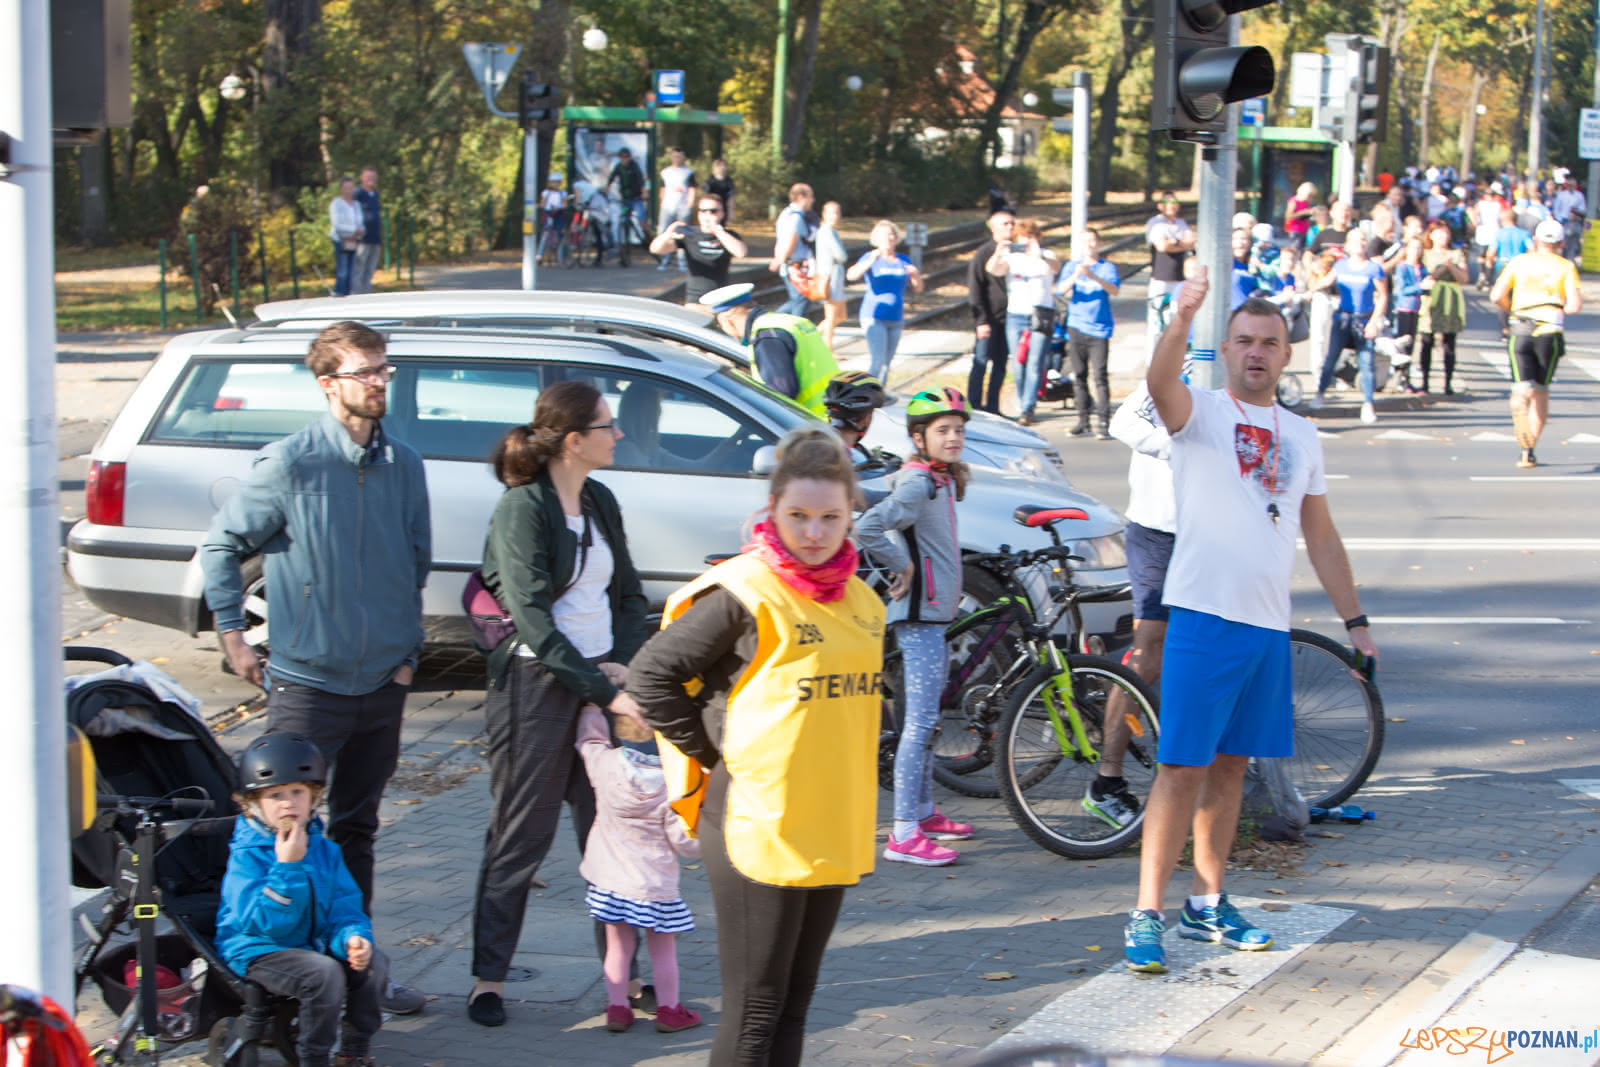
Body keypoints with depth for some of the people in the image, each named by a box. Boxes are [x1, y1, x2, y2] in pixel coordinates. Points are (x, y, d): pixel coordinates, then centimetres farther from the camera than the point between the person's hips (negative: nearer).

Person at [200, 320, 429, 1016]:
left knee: (357, 828, 14)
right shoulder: (289, 464, -10)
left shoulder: (404, 465, 5)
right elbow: (221, 546, -1)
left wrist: (407, 648, 10)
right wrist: (233, 635, -2)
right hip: (307, 679, -5)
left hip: (383, 681, 5)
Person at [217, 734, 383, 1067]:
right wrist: (287, 866, -30)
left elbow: (344, 906, 5)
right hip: (258, 951, -7)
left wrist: (352, 937, -18)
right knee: (323, 973, -30)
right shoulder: (248, 855, -16)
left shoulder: (323, 849, 4)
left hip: (311, 945, 7)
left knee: (367, 963, -14)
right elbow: (266, 922, -24)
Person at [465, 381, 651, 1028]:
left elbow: (629, 593, 16)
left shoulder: (601, 502, 9)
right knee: (521, 835, 1)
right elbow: (535, 620, -18)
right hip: (537, 684, -6)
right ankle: (489, 977, 11)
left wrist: (624, 665, -2)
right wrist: (605, 692, -20)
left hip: (599, 678, 6)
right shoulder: (523, 508, -13)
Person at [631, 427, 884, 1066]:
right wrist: (712, 755, -9)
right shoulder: (743, 593, -12)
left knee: (794, 1005, 13)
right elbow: (650, 674, -11)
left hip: (831, 832, 7)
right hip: (757, 828, -7)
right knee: (754, 1014, -3)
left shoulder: (860, 602, 9)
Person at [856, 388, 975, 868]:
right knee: (920, 722, -11)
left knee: (926, 719, 19)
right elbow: (868, 529, -32)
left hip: (935, 612, 10)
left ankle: (924, 812, 31)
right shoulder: (917, 483, -18)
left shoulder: (942, 480, 12)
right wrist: (901, 566, -20)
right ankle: (904, 834, -11)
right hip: (918, 615, -10)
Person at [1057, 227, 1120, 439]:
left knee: (1100, 377, -10)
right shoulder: (1072, 266, 10)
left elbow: (1114, 290, -14)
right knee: (1080, 376, 5)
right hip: (1076, 327, 3)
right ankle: (1083, 420, 12)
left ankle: (1105, 423, -11)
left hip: (1099, 328, -3)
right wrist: (1075, 276, -24)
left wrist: (1093, 276, -29)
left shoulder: (1107, 267, 3)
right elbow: (1061, 289, -5)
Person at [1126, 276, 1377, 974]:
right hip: (1203, 616, -5)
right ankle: (1147, 914, -5)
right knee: (1183, 767, -7)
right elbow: (1160, 382, -26)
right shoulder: (1201, 412, -2)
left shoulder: (1302, 436, 14)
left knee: (1231, 765, 13)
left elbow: (1321, 536, 20)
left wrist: (1355, 620, 17)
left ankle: (1207, 904, 23)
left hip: (1270, 626, 5)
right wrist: (1182, 319, -45)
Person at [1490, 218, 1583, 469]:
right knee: (1541, 390, 14)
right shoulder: (1566, 266, 5)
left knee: (1523, 389, -5)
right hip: (1550, 332, 0)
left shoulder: (1519, 262, 9)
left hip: (1520, 330, 0)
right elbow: (1576, 304, -6)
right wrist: (1563, 309, 16)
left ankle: (1519, 410, -40)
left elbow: (1497, 295, 0)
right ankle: (1529, 451, 17)